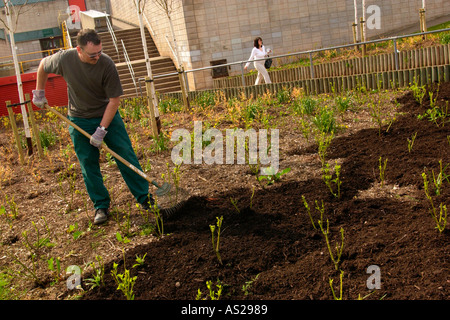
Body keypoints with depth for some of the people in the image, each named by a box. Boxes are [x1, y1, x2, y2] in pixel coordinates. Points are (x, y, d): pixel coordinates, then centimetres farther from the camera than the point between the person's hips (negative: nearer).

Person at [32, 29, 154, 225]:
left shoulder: (107, 65, -22)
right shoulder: (64, 58, -16)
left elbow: (114, 99, -17)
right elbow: (43, 66, 7)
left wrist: (102, 129, -19)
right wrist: (39, 93, 11)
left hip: (107, 115, -1)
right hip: (79, 120, 2)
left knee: (126, 156, -3)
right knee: (88, 164, 3)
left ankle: (145, 197, 8)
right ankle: (101, 206, 15)